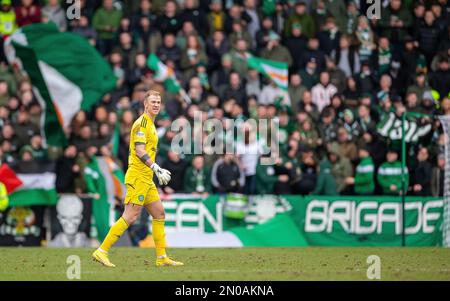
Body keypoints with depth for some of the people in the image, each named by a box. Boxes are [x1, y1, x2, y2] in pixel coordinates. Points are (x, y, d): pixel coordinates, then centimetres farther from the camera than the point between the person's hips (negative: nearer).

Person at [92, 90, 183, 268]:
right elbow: (139, 151, -21)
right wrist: (156, 168, -25)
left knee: (159, 213, 9)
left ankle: (162, 257, 11)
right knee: (131, 216, -12)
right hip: (138, 177, -10)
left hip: (146, 179, 10)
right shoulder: (142, 123, -11)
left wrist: (158, 172, 23)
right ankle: (102, 251, -10)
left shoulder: (150, 124, 20)